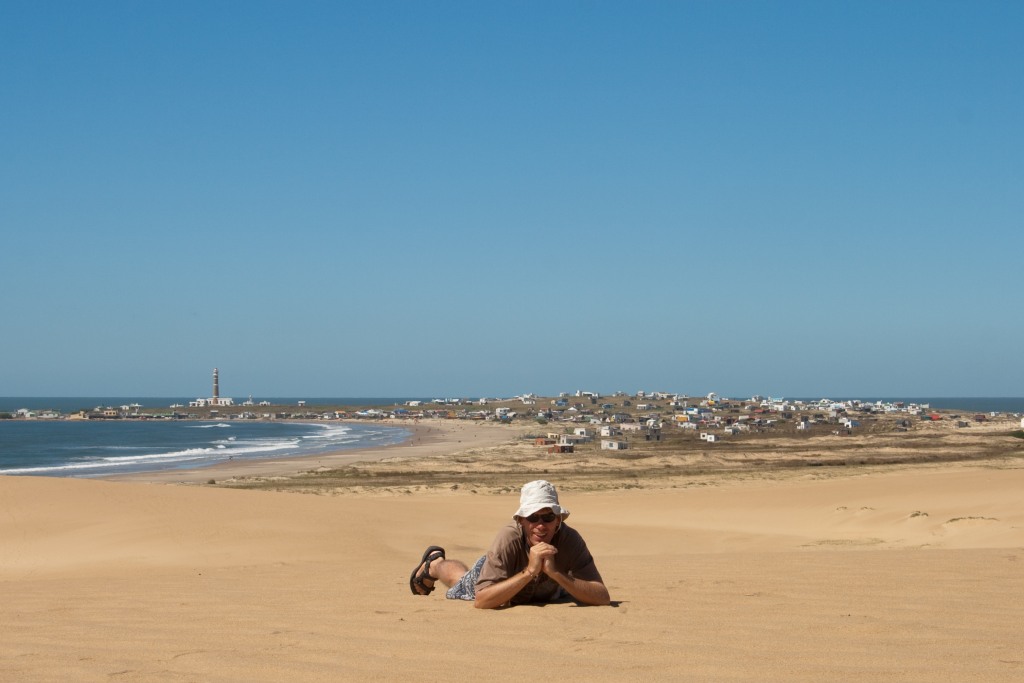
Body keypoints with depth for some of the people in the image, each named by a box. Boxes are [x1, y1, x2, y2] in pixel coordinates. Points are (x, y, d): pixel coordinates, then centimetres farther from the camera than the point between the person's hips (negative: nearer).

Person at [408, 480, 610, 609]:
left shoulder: (570, 540, -42)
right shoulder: (509, 538, -46)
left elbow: (603, 598, -48)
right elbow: (481, 600, -51)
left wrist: (555, 573, -58)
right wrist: (529, 571, -60)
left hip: (547, 592, 2)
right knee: (462, 580, 30)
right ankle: (434, 562, 60)